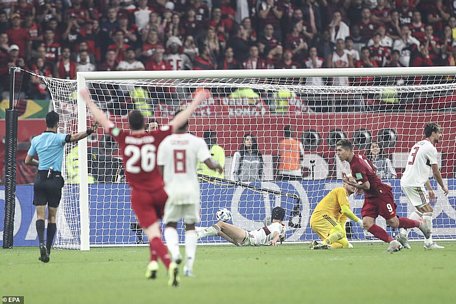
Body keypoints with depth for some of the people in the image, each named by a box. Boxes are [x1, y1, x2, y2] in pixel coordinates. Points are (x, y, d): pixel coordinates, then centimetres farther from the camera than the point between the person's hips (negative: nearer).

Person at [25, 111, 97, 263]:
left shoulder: (36, 140, 7)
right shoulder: (58, 138, -5)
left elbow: (28, 161, 15)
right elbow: (73, 138, -27)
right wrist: (89, 132, -36)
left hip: (40, 179, 2)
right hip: (55, 179, -2)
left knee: (40, 214, -3)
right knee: (52, 216, 7)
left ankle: (42, 243, -27)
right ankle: (48, 250, 4)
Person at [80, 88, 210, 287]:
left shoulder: (123, 138, -7)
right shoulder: (155, 137, -5)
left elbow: (102, 120, 4)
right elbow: (178, 121, 4)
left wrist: (88, 101, 16)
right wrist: (196, 102, 14)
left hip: (139, 195, -2)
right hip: (159, 192, 2)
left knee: (153, 235, -9)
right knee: (154, 228, 28)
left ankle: (169, 264, -30)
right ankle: (153, 263, 24)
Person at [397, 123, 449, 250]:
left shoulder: (418, 145, 20)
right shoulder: (430, 148, -10)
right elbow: (436, 172, -5)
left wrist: (429, 189, 25)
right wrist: (443, 187, 10)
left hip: (406, 182, 9)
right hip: (414, 184, -9)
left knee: (421, 210, 20)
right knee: (427, 211, -4)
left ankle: (403, 234, 14)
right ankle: (428, 242, -5)